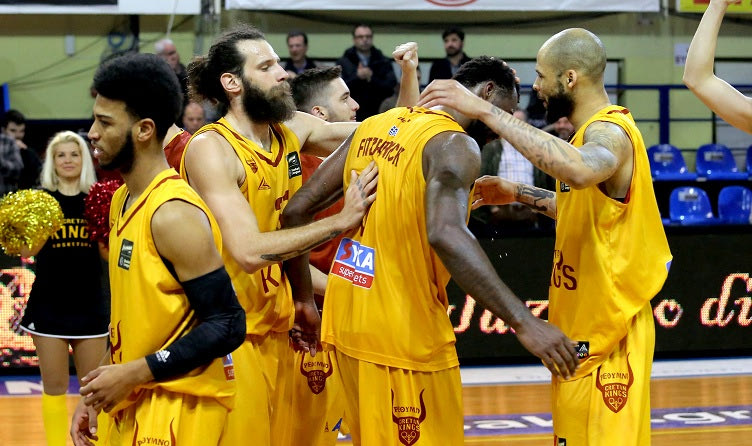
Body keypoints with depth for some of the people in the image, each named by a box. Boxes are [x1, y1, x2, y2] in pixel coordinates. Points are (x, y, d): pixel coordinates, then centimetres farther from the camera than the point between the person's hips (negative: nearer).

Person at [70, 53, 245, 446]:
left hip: (179, 407, -9)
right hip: (136, 404, 9)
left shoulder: (175, 214, -18)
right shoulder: (122, 201, 10)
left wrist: (134, 374, -19)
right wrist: (96, 393, 13)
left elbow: (226, 325, -20)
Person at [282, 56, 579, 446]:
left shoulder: (375, 126, 9)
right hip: (401, 332, -8)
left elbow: (296, 211, 10)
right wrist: (523, 322, -36)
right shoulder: (454, 145, -13)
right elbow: (445, 234, -33)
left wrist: (304, 295, 19)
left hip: (346, 320, 8)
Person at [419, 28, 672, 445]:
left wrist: (485, 111, -41)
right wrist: (519, 194, 21)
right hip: (580, 331, 10)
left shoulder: (610, 132, -19)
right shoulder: (596, 129, 13)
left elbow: (580, 170, -43)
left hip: (607, 336, -10)